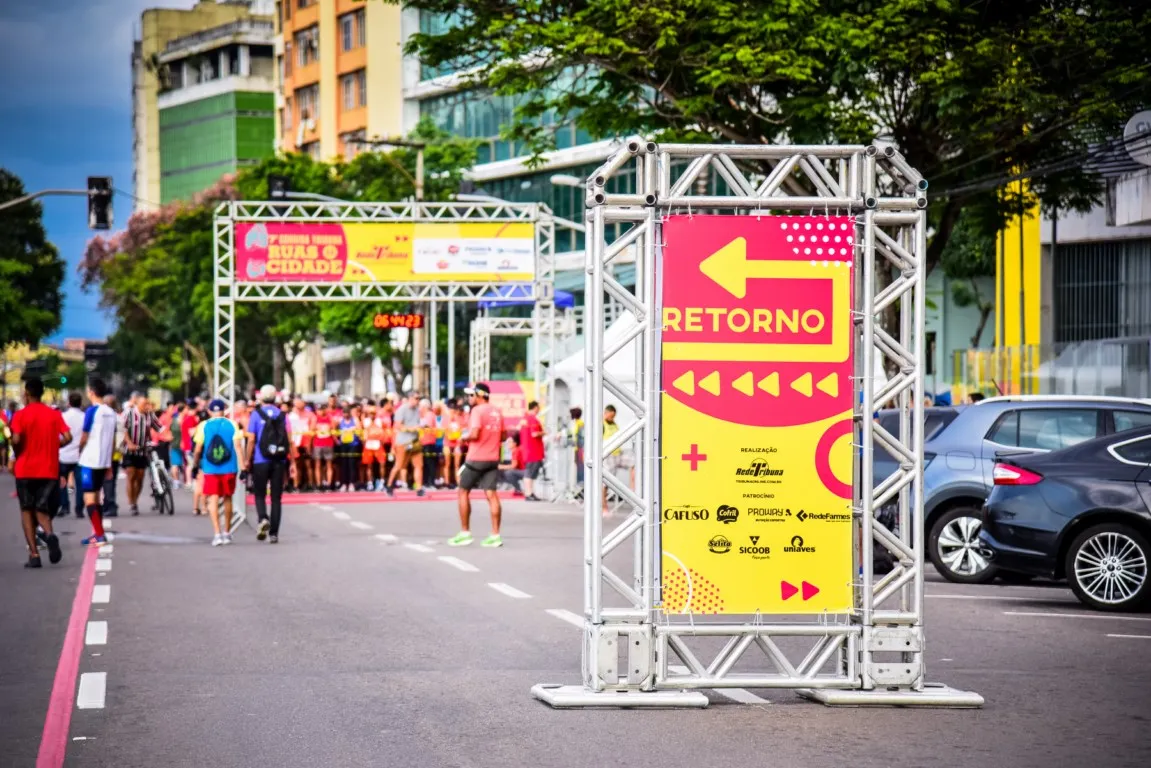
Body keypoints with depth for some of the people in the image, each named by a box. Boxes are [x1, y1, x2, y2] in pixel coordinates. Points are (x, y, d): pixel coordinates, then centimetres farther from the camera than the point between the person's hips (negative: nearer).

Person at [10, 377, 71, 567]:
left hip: (25, 470, -2)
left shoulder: (20, 415, -6)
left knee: (27, 510, 10)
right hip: (49, 471, 2)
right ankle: (49, 534, -25)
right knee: (42, 510, 10)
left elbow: (16, 440, -18)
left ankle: (34, 554, -2)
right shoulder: (54, 414, 4)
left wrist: (17, 454, 2)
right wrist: (52, 447, 11)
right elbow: (67, 437, -5)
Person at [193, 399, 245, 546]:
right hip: (229, 468, 1)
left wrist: (196, 463, 16)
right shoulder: (232, 424, 2)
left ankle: (217, 533, -16)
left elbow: (198, 449, 1)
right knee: (227, 498, 16)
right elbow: (237, 446, -5)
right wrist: (243, 466, -5)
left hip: (210, 469, -1)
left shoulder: (204, 426, 1)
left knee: (213, 499, -2)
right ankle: (227, 532, 26)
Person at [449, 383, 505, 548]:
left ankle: (465, 533, 7)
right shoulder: (496, 412, 11)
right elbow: (502, 436, 17)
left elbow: (474, 434, -22)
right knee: (491, 494, 2)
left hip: (476, 458, -6)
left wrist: (464, 437, -4)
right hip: (492, 459, 6)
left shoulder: (477, 410, -11)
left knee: (463, 492, 7)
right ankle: (495, 535, -3)